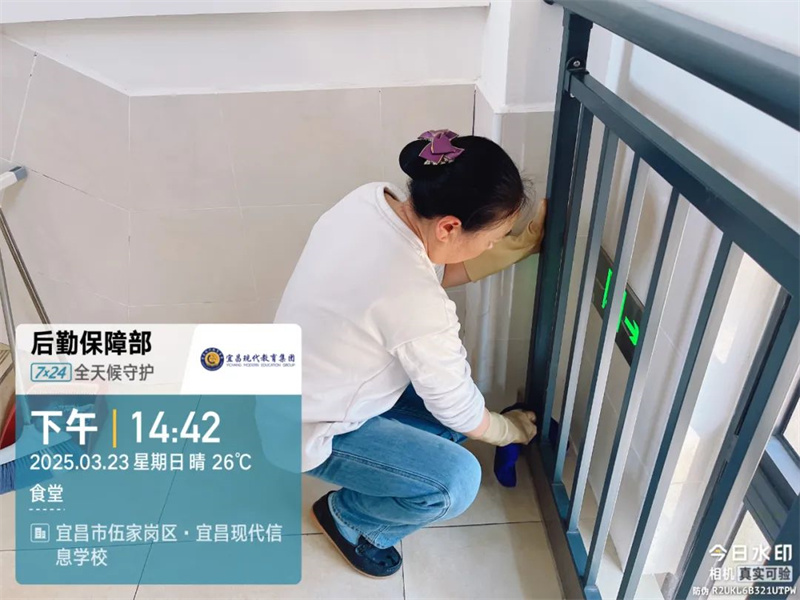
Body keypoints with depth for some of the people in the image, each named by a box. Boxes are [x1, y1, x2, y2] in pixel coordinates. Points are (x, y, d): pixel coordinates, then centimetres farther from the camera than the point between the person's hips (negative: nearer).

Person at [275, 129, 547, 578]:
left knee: (449, 368, 7)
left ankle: (370, 469, 21)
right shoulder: (415, 303, -37)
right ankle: (348, 517, 12)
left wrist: (526, 243, -3)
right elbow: (460, 411, -19)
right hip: (309, 430, -8)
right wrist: (511, 430, 2)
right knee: (458, 481, -15)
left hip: (312, 388, 9)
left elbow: (440, 271, 3)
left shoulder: (373, 199, -15)